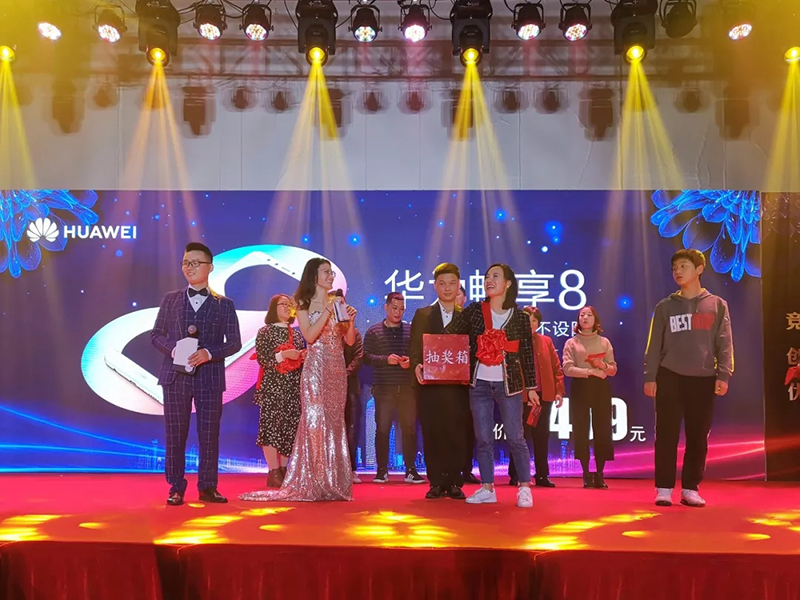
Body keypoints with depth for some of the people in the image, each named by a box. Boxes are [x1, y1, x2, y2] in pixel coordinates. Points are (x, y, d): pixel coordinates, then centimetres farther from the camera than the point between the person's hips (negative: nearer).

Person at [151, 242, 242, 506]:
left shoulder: (224, 304, 6)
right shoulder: (170, 299, 10)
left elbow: (234, 342, 2)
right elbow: (156, 335, 9)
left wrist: (209, 353, -15)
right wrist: (174, 348, -11)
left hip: (209, 377, -1)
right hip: (176, 375, 1)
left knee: (209, 435, 2)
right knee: (175, 434, 3)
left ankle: (208, 487, 13)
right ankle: (176, 488, 13)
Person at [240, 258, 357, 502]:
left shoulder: (337, 302, 10)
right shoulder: (305, 305, 3)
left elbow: (349, 340, 8)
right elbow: (310, 336, -13)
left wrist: (350, 320, -9)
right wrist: (328, 311, -16)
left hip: (337, 369, 4)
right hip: (316, 368, -4)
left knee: (335, 422, 4)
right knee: (314, 420, -7)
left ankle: (333, 482, 9)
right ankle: (311, 484, -2)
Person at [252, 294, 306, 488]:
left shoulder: (296, 334, 17)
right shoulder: (265, 332, 1)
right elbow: (261, 359, -9)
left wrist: (305, 356, 2)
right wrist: (283, 354, -19)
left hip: (294, 387, 6)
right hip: (272, 386, -5)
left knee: (290, 427, 2)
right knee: (271, 426, -10)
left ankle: (283, 470, 9)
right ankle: (273, 473, -8)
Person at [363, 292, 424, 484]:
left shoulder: (411, 330, 9)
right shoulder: (374, 331, 5)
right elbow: (366, 357, -2)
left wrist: (411, 361, -11)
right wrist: (386, 359, -16)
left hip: (407, 388, 2)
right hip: (384, 388, -1)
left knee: (409, 428, 3)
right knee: (382, 428, 1)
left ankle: (410, 469, 11)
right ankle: (382, 470, 10)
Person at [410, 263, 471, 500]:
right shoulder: (422, 315, 10)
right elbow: (414, 348, 3)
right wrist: (416, 366, -16)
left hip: (458, 385, 0)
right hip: (429, 385, 0)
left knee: (455, 434, 0)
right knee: (432, 434, 2)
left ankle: (454, 483, 9)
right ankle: (436, 483, 10)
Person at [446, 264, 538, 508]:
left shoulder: (520, 317, -1)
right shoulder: (474, 311, 1)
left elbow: (527, 355, 2)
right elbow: (446, 336, -3)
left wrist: (531, 387, 2)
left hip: (509, 384, -2)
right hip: (479, 384, 2)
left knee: (515, 437, 0)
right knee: (483, 439, 6)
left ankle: (525, 488, 11)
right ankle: (487, 489, 15)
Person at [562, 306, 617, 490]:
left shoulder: (604, 342, 12)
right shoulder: (571, 342, 7)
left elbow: (613, 369, 10)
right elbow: (567, 368, -6)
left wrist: (603, 366, -11)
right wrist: (591, 371, -14)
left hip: (601, 387, 1)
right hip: (580, 387, -1)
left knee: (602, 430, -1)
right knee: (581, 430, -2)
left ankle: (599, 474, 5)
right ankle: (586, 474, 5)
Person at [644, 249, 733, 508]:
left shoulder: (717, 305, 9)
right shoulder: (665, 306, 8)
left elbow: (725, 343, 3)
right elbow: (654, 345, 5)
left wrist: (723, 375, -7)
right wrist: (650, 377, -2)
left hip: (703, 379, 0)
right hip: (669, 377, 0)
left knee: (698, 436, 3)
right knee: (667, 435, -1)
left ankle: (690, 489, 11)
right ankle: (664, 489, 5)